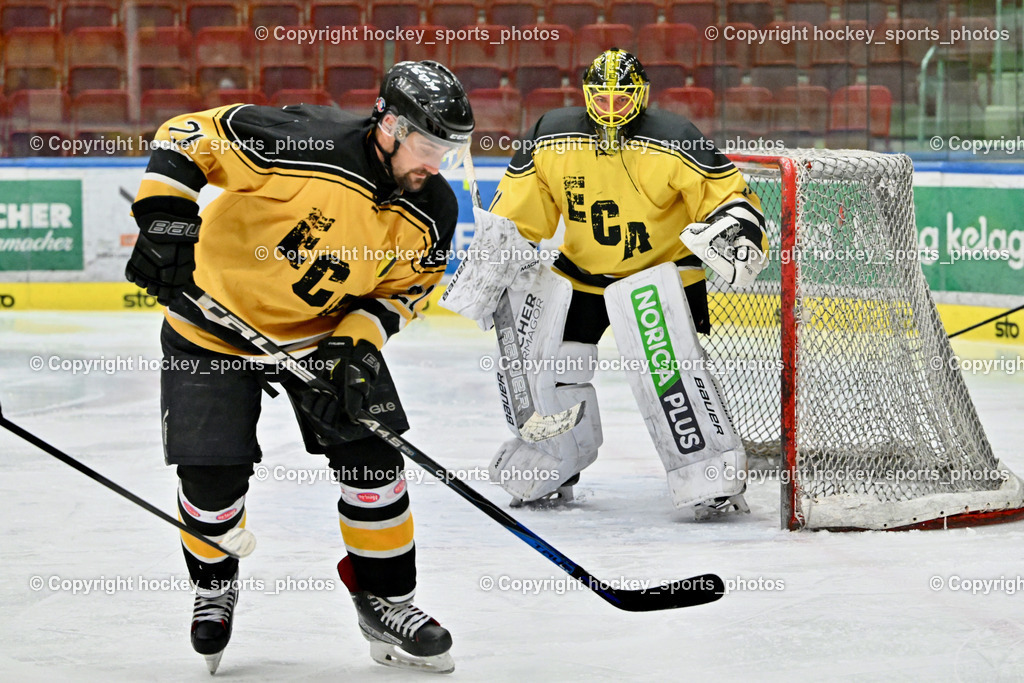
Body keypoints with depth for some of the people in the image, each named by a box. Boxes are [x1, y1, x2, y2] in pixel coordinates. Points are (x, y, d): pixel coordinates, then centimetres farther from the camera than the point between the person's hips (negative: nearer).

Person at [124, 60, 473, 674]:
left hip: (325, 329, 4)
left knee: (371, 456, -6)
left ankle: (386, 600, 13)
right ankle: (215, 586, 24)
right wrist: (165, 215, -34)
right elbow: (188, 135, -24)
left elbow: (404, 286, 1)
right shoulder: (302, 142, -31)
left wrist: (358, 341, -16)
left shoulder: (433, 214, -14)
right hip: (217, 320, -4)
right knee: (212, 474, -7)